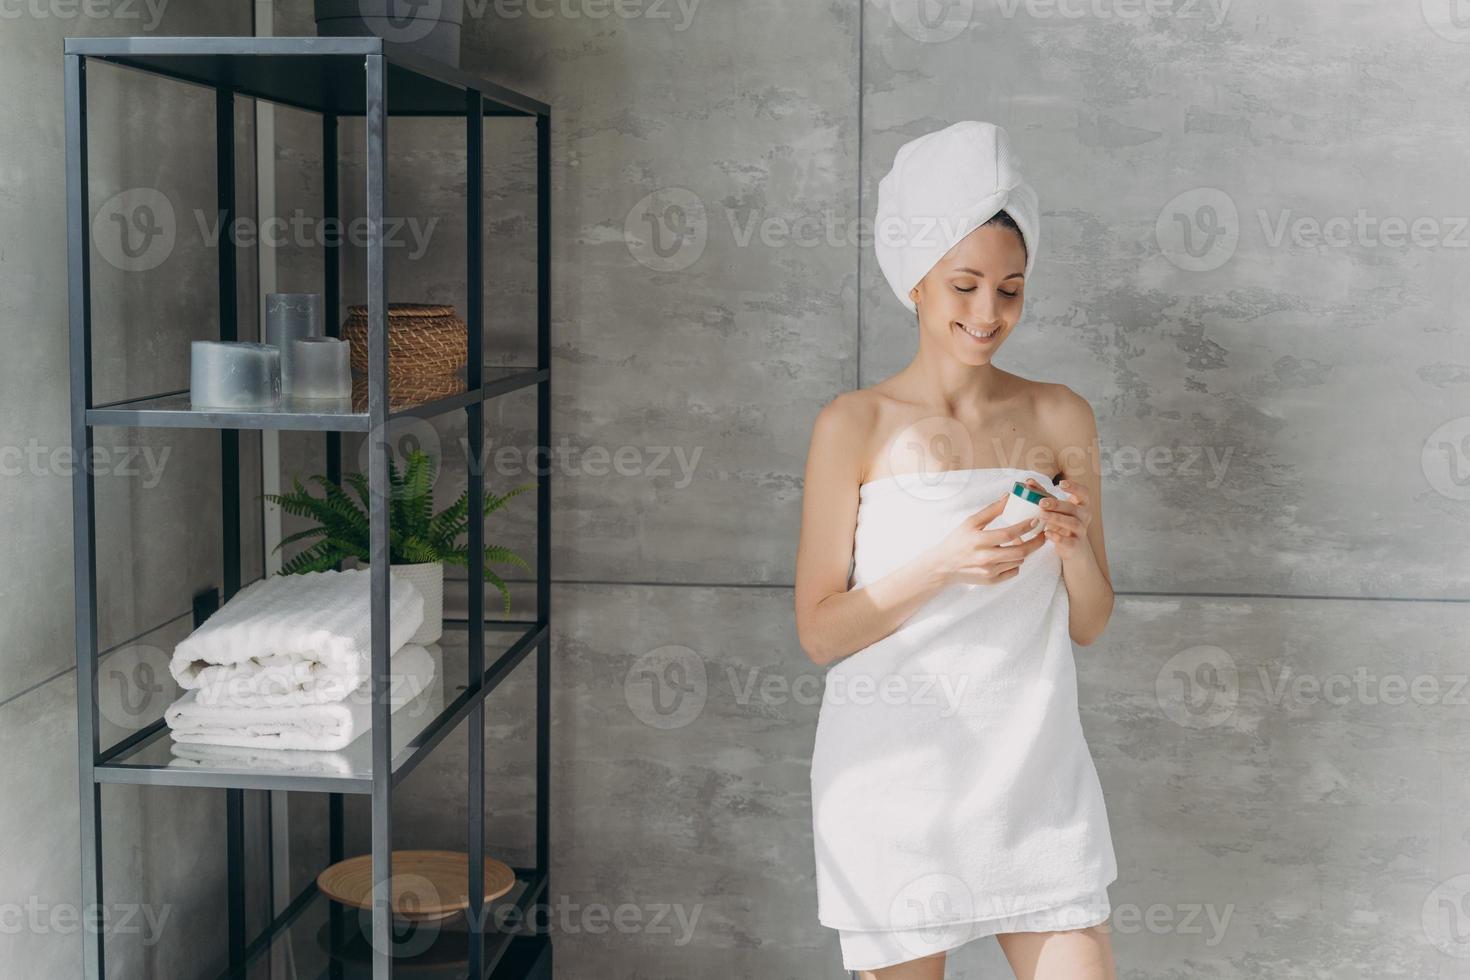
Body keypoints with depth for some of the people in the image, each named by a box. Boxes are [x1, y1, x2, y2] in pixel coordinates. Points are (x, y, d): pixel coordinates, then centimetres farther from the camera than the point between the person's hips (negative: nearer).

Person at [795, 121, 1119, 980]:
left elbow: (1089, 625, 8)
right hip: (897, 777, -2)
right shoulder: (856, 426, -5)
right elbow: (820, 632, -6)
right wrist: (942, 565, -19)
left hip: (1034, 772, 3)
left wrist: (1075, 542, -12)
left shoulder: (1060, 418, 4)